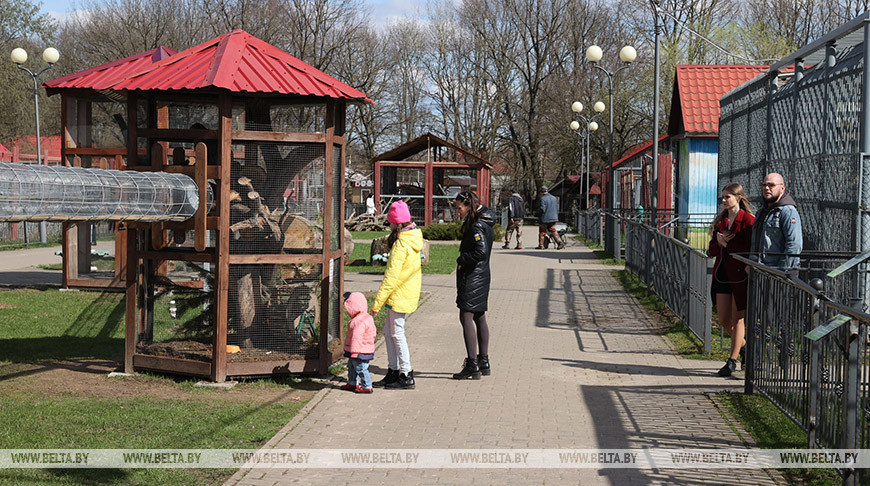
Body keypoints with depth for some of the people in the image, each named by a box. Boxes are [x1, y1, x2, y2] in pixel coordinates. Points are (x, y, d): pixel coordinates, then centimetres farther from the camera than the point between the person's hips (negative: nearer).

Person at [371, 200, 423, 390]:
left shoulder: (401, 244, -20)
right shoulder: (414, 238, 8)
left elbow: (391, 276, -22)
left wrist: (377, 303, -20)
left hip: (399, 296, -9)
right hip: (408, 293, 9)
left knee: (397, 334, -1)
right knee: (389, 332, 15)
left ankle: (407, 377, 4)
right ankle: (393, 372, 20)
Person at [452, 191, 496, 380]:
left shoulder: (477, 226, -19)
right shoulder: (485, 221, 9)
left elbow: (482, 251, -27)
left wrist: (462, 260, -16)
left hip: (472, 277, -10)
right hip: (482, 276, 10)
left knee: (466, 317, -9)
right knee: (480, 318, 16)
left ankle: (472, 365, -11)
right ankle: (484, 362, 23)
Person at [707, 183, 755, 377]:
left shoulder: (748, 220, -9)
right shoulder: (721, 220, 13)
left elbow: (750, 250, -15)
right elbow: (712, 250, 12)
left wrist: (727, 244, -12)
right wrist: (719, 241, -9)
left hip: (739, 274, -7)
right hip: (722, 274, 7)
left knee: (737, 319, 0)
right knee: (724, 321, 9)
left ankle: (732, 360, 5)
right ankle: (745, 347, 31)